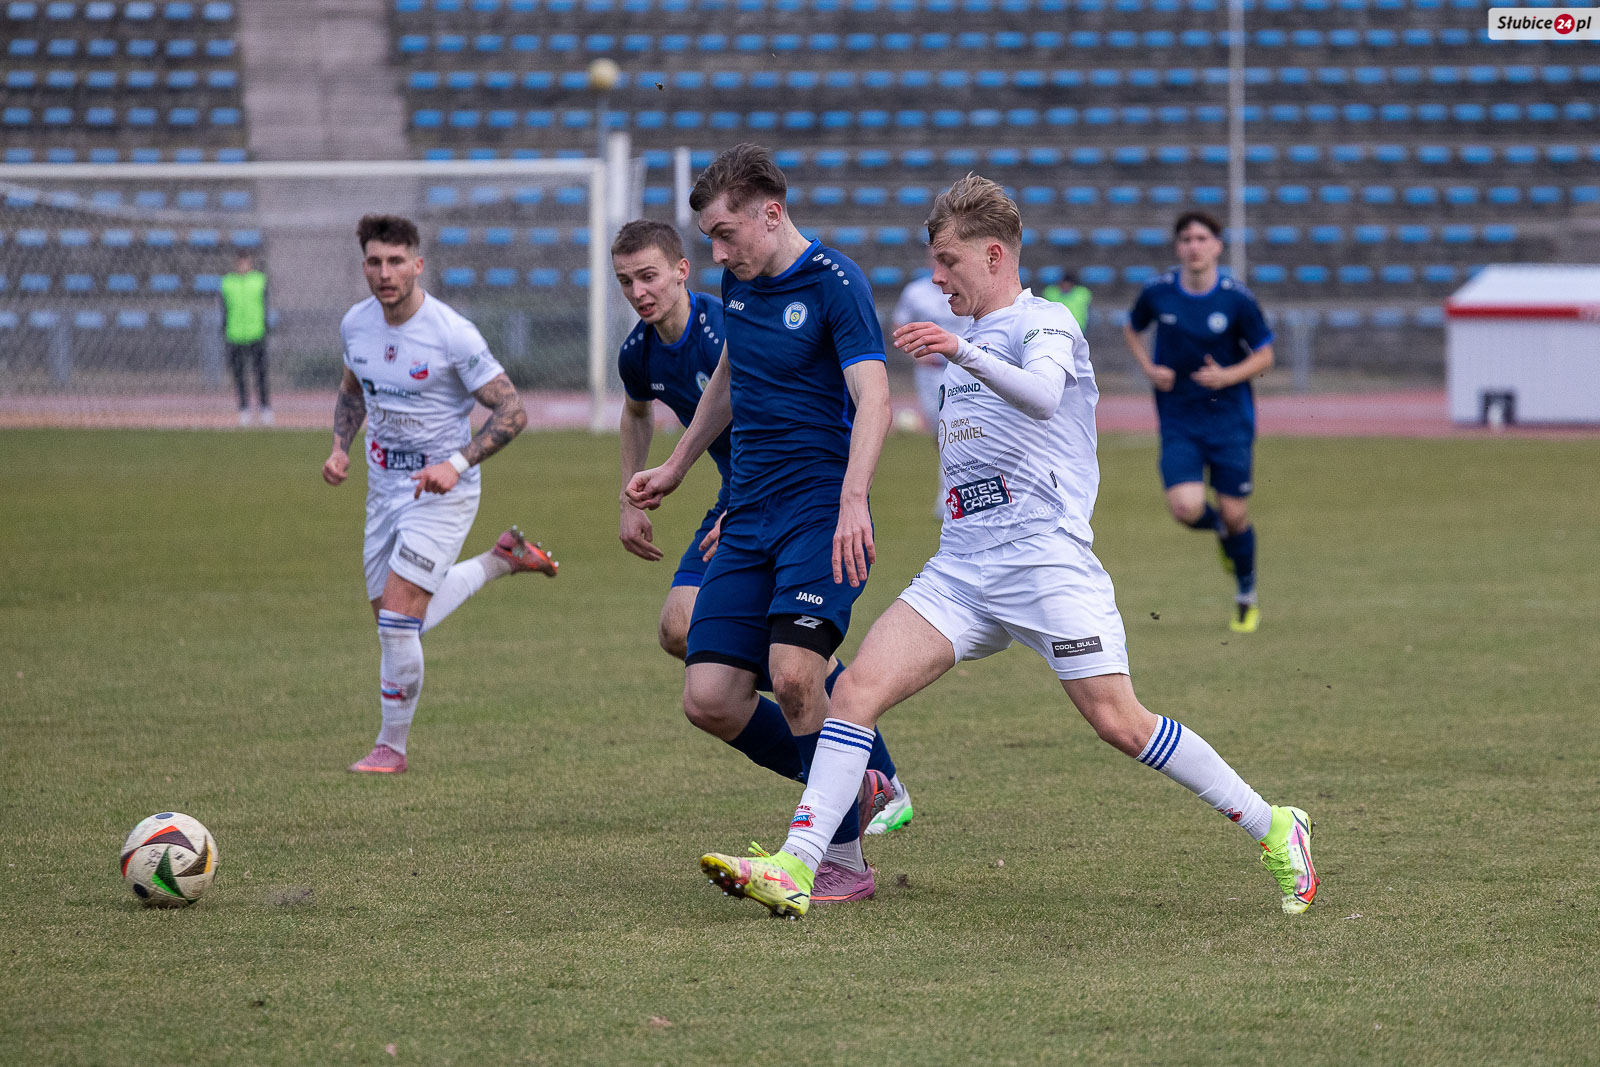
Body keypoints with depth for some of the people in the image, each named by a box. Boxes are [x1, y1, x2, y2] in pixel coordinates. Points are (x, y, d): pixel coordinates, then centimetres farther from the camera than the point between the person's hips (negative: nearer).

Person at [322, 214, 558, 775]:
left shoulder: (453, 334, -20)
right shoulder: (355, 324, -2)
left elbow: (511, 411, -17)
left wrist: (458, 464, -28)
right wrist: (339, 448, 1)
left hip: (441, 492, -7)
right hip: (385, 490, 7)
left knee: (398, 618, -15)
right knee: (395, 625, 14)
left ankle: (392, 747, 3)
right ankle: (503, 560, 34)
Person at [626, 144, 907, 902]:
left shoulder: (835, 283, -11)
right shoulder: (738, 283, 11)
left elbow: (872, 398, -22)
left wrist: (853, 502, -36)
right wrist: (676, 467, 39)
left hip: (823, 515, -7)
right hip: (748, 518, 7)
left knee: (794, 673, -25)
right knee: (709, 701, -3)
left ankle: (844, 860, -12)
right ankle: (855, 786, 19)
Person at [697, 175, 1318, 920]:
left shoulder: (1045, 324, -3)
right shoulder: (972, 341, 22)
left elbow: (1042, 395, -29)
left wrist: (963, 354, -43)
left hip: (1047, 561, -7)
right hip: (962, 571, 7)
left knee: (1119, 722, -12)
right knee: (857, 689, -10)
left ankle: (1275, 831, 5)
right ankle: (794, 870, -15)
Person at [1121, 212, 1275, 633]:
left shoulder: (1237, 299, -9)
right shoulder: (1157, 293, -4)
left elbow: (1264, 356, 0)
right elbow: (1131, 328, 16)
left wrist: (1227, 376, -18)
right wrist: (1149, 368, -1)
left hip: (1229, 419, -1)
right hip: (1178, 420, 1)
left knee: (1235, 515, 1)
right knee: (1186, 507, -18)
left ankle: (1247, 598, 25)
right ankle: (1219, 530, 21)